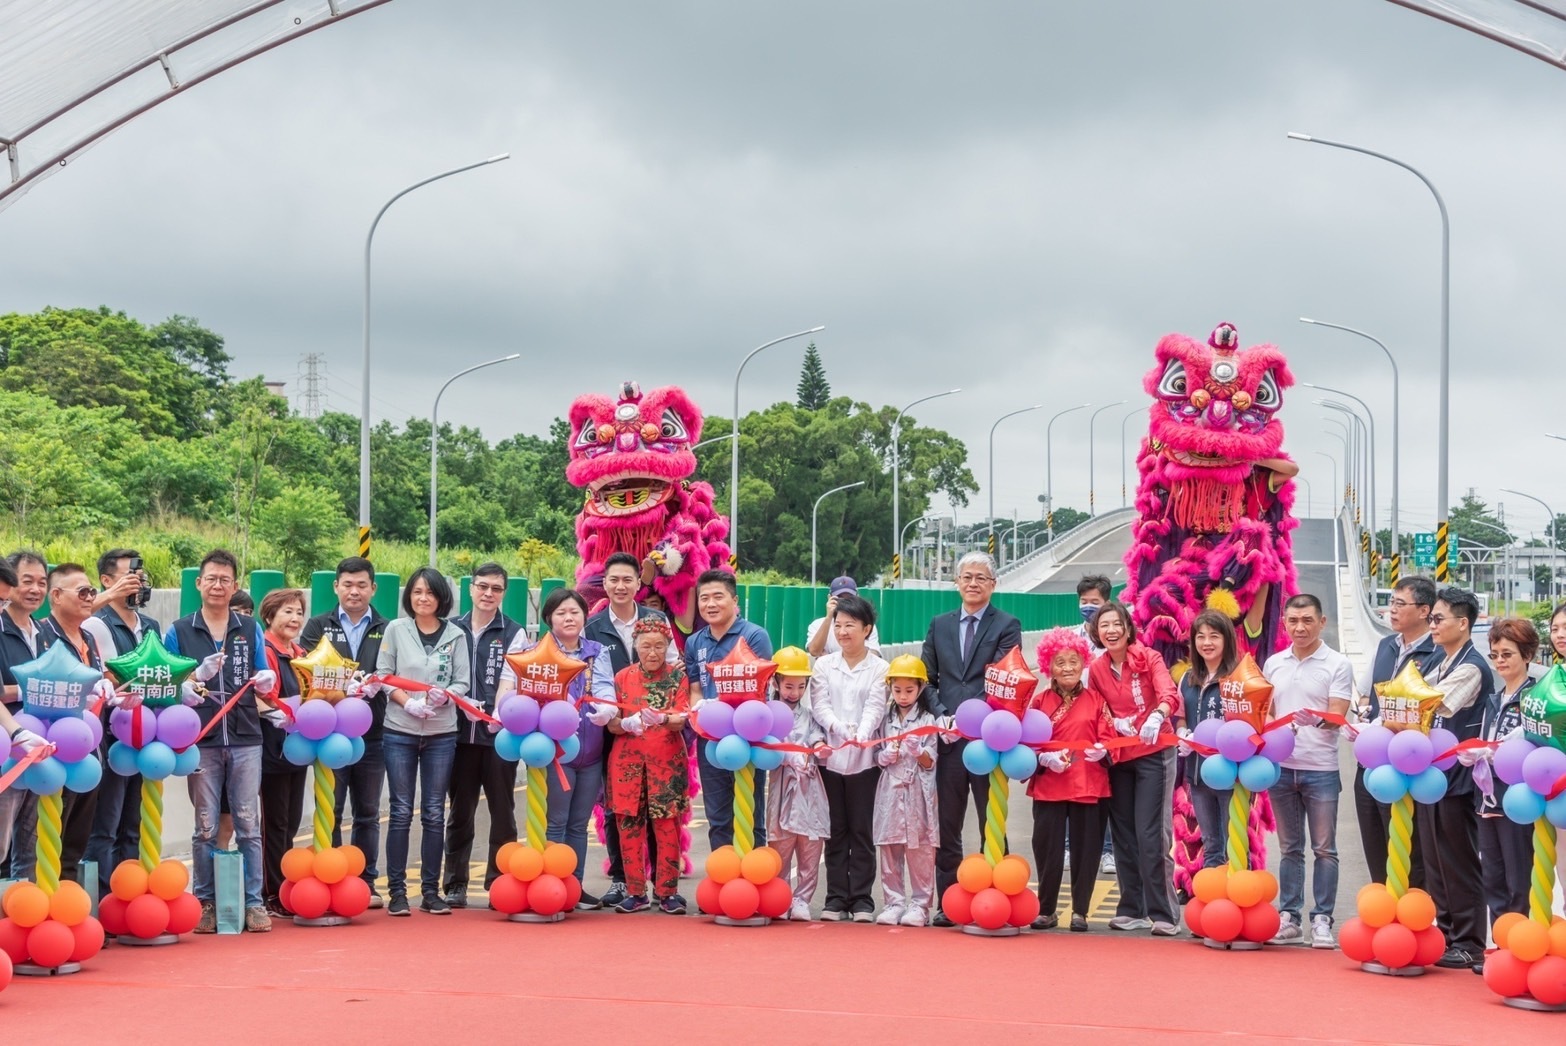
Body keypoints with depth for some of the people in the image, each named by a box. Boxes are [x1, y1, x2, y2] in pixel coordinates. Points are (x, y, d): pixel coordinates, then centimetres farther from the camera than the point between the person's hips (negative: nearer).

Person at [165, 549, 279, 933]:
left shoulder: (250, 629, 11)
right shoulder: (178, 632, 6)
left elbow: (265, 683, 14)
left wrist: (266, 682, -10)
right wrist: (195, 680, -15)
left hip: (245, 739, 1)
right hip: (201, 741, -1)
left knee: (249, 824, 2)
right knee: (206, 827, 3)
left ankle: (254, 902, 7)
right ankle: (205, 903, 12)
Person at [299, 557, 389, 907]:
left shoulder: (387, 630, 9)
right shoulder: (318, 627, 9)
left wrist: (376, 685, -21)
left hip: (372, 734, 1)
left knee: (367, 813, 9)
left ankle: (366, 882, 17)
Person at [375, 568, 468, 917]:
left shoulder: (455, 635, 6)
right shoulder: (396, 629, 4)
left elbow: (463, 682, 3)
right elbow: (383, 675, 1)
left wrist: (444, 695, -17)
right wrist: (408, 702, -14)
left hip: (441, 734, 1)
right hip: (399, 732, -1)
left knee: (434, 813, 4)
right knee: (401, 812, -1)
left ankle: (431, 891, 10)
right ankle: (396, 891, 4)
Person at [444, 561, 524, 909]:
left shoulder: (513, 633, 3)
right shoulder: (452, 630, 10)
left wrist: (497, 712, -24)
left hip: (500, 733, -2)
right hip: (460, 731, 2)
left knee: (502, 811, 2)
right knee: (460, 811, 7)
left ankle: (499, 883, 9)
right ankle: (455, 886, 14)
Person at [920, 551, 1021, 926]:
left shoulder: (1007, 626, 2)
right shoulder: (940, 625, 15)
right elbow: (926, 679, 12)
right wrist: (941, 715, -5)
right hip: (949, 739, 4)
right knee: (947, 826, 7)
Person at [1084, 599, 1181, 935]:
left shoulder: (1148, 658, -7)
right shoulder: (1097, 669, 6)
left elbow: (1169, 694, -22)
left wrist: (1157, 715, -44)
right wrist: (1114, 724, -12)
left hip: (1154, 753, -5)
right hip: (1118, 758, 5)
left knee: (1151, 835, -10)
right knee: (1123, 835, 8)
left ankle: (1161, 914, -8)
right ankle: (1131, 910, 15)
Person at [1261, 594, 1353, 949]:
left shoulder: (1337, 665, -3)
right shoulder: (1273, 664, 11)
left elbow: (1337, 717, -10)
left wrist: (1319, 720, -31)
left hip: (1321, 769, -4)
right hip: (1281, 767, 4)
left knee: (1323, 849, 1)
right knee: (1289, 848, 10)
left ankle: (1322, 920, 6)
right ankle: (1288, 918, 15)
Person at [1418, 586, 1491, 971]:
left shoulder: (1471, 668, -12)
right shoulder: (1435, 661, 13)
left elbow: (1431, 710, -19)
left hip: (1456, 776, -8)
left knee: (1459, 863, -1)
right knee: (1434, 860, 12)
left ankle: (1468, 945, 6)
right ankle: (1443, 936, 21)